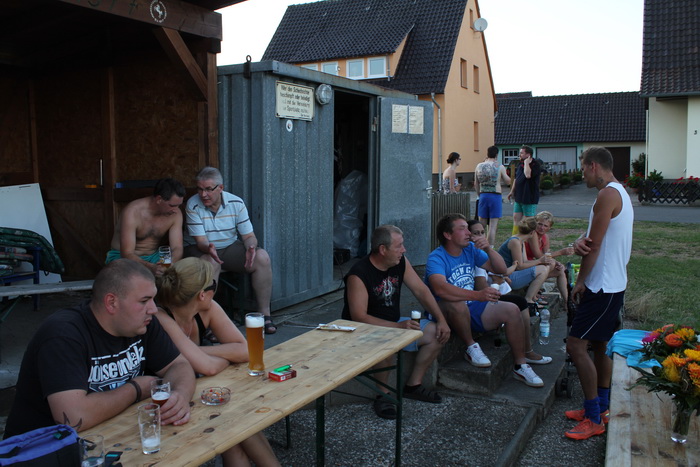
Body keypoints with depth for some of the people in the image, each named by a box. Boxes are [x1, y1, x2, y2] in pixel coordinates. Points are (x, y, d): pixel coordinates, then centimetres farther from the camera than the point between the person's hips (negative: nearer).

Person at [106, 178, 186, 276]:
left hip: (153, 257, 4)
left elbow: (177, 248, -12)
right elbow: (127, 254, -28)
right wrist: (151, 267, -47)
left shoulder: (175, 214, -10)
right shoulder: (132, 212, -24)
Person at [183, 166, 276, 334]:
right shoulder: (193, 205, -14)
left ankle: (264, 314, -14)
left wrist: (251, 248, -29)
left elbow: (249, 235, -5)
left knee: (262, 257, -21)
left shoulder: (236, 203, -7)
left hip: (230, 247, 3)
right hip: (200, 249, -2)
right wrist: (209, 248, -42)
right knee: (211, 262, -38)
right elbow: (200, 241, -18)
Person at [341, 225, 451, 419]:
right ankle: (384, 394, -14)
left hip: (395, 324, 8)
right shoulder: (358, 275, -25)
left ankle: (413, 385, 10)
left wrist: (441, 320, -10)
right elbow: (359, 317, -29)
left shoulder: (401, 263, -3)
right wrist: (398, 326, -37)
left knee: (437, 333, -3)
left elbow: (421, 291, 2)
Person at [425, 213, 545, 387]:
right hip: (446, 312, -7)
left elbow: (501, 269, 5)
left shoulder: (471, 249, 3)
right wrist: (478, 295, -49)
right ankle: (471, 347, -13)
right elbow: (440, 288, -39)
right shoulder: (436, 258, -19)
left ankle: (520, 366, 4)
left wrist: (488, 249, -15)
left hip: (472, 307, 7)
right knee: (458, 304, -40)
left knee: (512, 310, -9)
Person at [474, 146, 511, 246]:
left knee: (481, 225, 13)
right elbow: (508, 182, 3)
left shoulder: (479, 166, 4)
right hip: (496, 196, -4)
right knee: (493, 226, -2)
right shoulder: (499, 167, -6)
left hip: (483, 196, 4)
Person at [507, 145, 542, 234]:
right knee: (516, 218, 10)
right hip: (519, 197, 8)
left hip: (530, 198, -8)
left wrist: (526, 163, -21)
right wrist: (512, 191, 22)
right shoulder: (521, 164, 12)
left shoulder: (536, 164, -14)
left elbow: (528, 175, -33)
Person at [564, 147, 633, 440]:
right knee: (599, 344, 18)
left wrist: (580, 282, -8)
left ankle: (594, 419, -2)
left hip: (603, 286, -11)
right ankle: (601, 407, 30)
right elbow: (593, 238, 10)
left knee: (576, 345, -10)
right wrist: (579, 242, -14)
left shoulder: (608, 194, -19)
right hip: (612, 284, 11)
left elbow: (594, 246, -19)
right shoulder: (619, 193, 15)